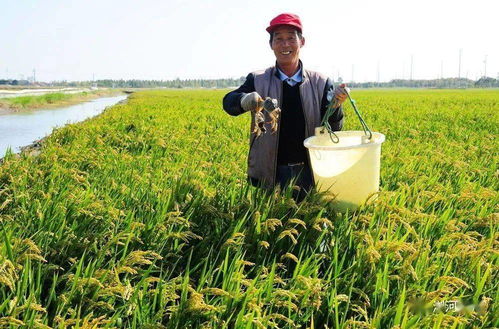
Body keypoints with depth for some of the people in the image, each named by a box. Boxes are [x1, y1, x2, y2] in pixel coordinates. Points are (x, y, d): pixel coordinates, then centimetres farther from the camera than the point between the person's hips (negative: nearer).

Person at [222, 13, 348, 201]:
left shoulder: (320, 83, 2)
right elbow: (228, 102, -13)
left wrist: (335, 106, -22)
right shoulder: (258, 80, 1)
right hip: (269, 174, -1)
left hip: (309, 171, 1)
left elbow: (332, 130, -1)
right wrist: (244, 101, -36)